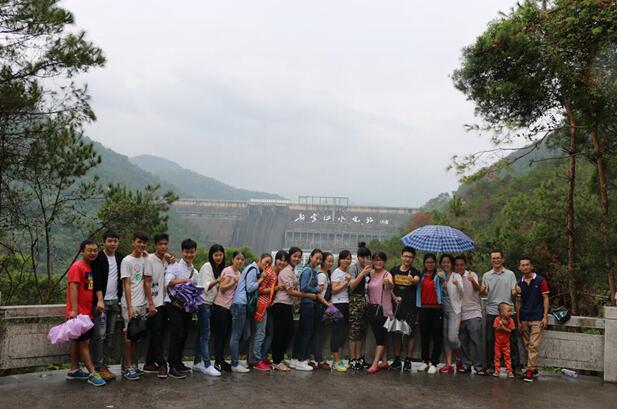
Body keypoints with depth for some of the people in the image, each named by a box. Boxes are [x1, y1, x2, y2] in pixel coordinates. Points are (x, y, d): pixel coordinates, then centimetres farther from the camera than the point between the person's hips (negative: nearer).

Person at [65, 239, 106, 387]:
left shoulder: (91, 267, 12)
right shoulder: (77, 267, -12)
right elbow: (73, 288, -18)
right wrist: (74, 310, -24)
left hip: (87, 312, 8)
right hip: (78, 312, -8)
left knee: (77, 341, 15)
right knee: (85, 342, -5)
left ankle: (74, 371, 25)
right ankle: (92, 374, -2)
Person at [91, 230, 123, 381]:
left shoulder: (120, 258, 11)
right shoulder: (98, 258, -5)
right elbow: (96, 280, -12)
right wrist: (100, 299, -18)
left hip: (115, 301, 5)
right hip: (101, 301, -5)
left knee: (110, 335, 8)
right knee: (100, 335, -6)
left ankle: (106, 365, 14)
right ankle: (99, 367, 0)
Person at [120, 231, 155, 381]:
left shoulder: (145, 260, 9)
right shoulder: (127, 261, -7)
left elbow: (147, 283, 10)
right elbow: (126, 285, -11)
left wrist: (150, 303, 6)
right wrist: (130, 307, -16)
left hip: (142, 304, 5)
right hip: (130, 305, -5)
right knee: (129, 335, -1)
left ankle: (133, 365, 18)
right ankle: (128, 367, 6)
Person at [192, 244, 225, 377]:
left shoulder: (219, 269, 15)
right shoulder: (207, 266, -9)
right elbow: (206, 286, -18)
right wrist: (217, 281, -34)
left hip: (209, 303, 8)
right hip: (203, 302, -8)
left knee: (201, 333, 9)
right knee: (205, 334, -9)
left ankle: (197, 363, 13)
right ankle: (207, 365, -10)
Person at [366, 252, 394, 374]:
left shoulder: (387, 275, -9)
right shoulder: (370, 273, 9)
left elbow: (391, 286, -31)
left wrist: (389, 283, -53)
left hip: (383, 309, -6)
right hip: (372, 308, 6)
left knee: (380, 336, -7)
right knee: (378, 335, 11)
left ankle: (375, 364, -7)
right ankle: (384, 361, 20)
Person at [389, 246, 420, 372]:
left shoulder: (415, 272, 0)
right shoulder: (394, 271, 8)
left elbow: (417, 280, -22)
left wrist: (412, 280, -45)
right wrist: (394, 297, -6)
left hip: (411, 307, -2)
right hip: (397, 305, 2)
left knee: (410, 334, 0)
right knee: (396, 333, 6)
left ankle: (408, 361, 9)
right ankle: (397, 360, 16)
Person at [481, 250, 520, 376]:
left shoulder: (510, 274, 7)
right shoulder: (486, 275, 8)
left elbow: (514, 292, 3)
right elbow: (484, 292, 2)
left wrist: (517, 291, -20)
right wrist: (482, 290, -22)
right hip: (492, 312, 0)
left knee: (512, 339, 2)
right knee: (490, 340, 3)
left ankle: (515, 365, 12)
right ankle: (490, 366, 12)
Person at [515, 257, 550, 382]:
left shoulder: (540, 280, -4)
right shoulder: (519, 283, 7)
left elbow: (545, 298, -3)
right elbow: (518, 302, 10)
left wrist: (545, 316, -10)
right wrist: (518, 320, 8)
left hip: (537, 318, -4)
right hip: (524, 319, 5)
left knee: (533, 345, -8)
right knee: (527, 345, 10)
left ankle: (530, 371, -7)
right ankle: (534, 368, 22)